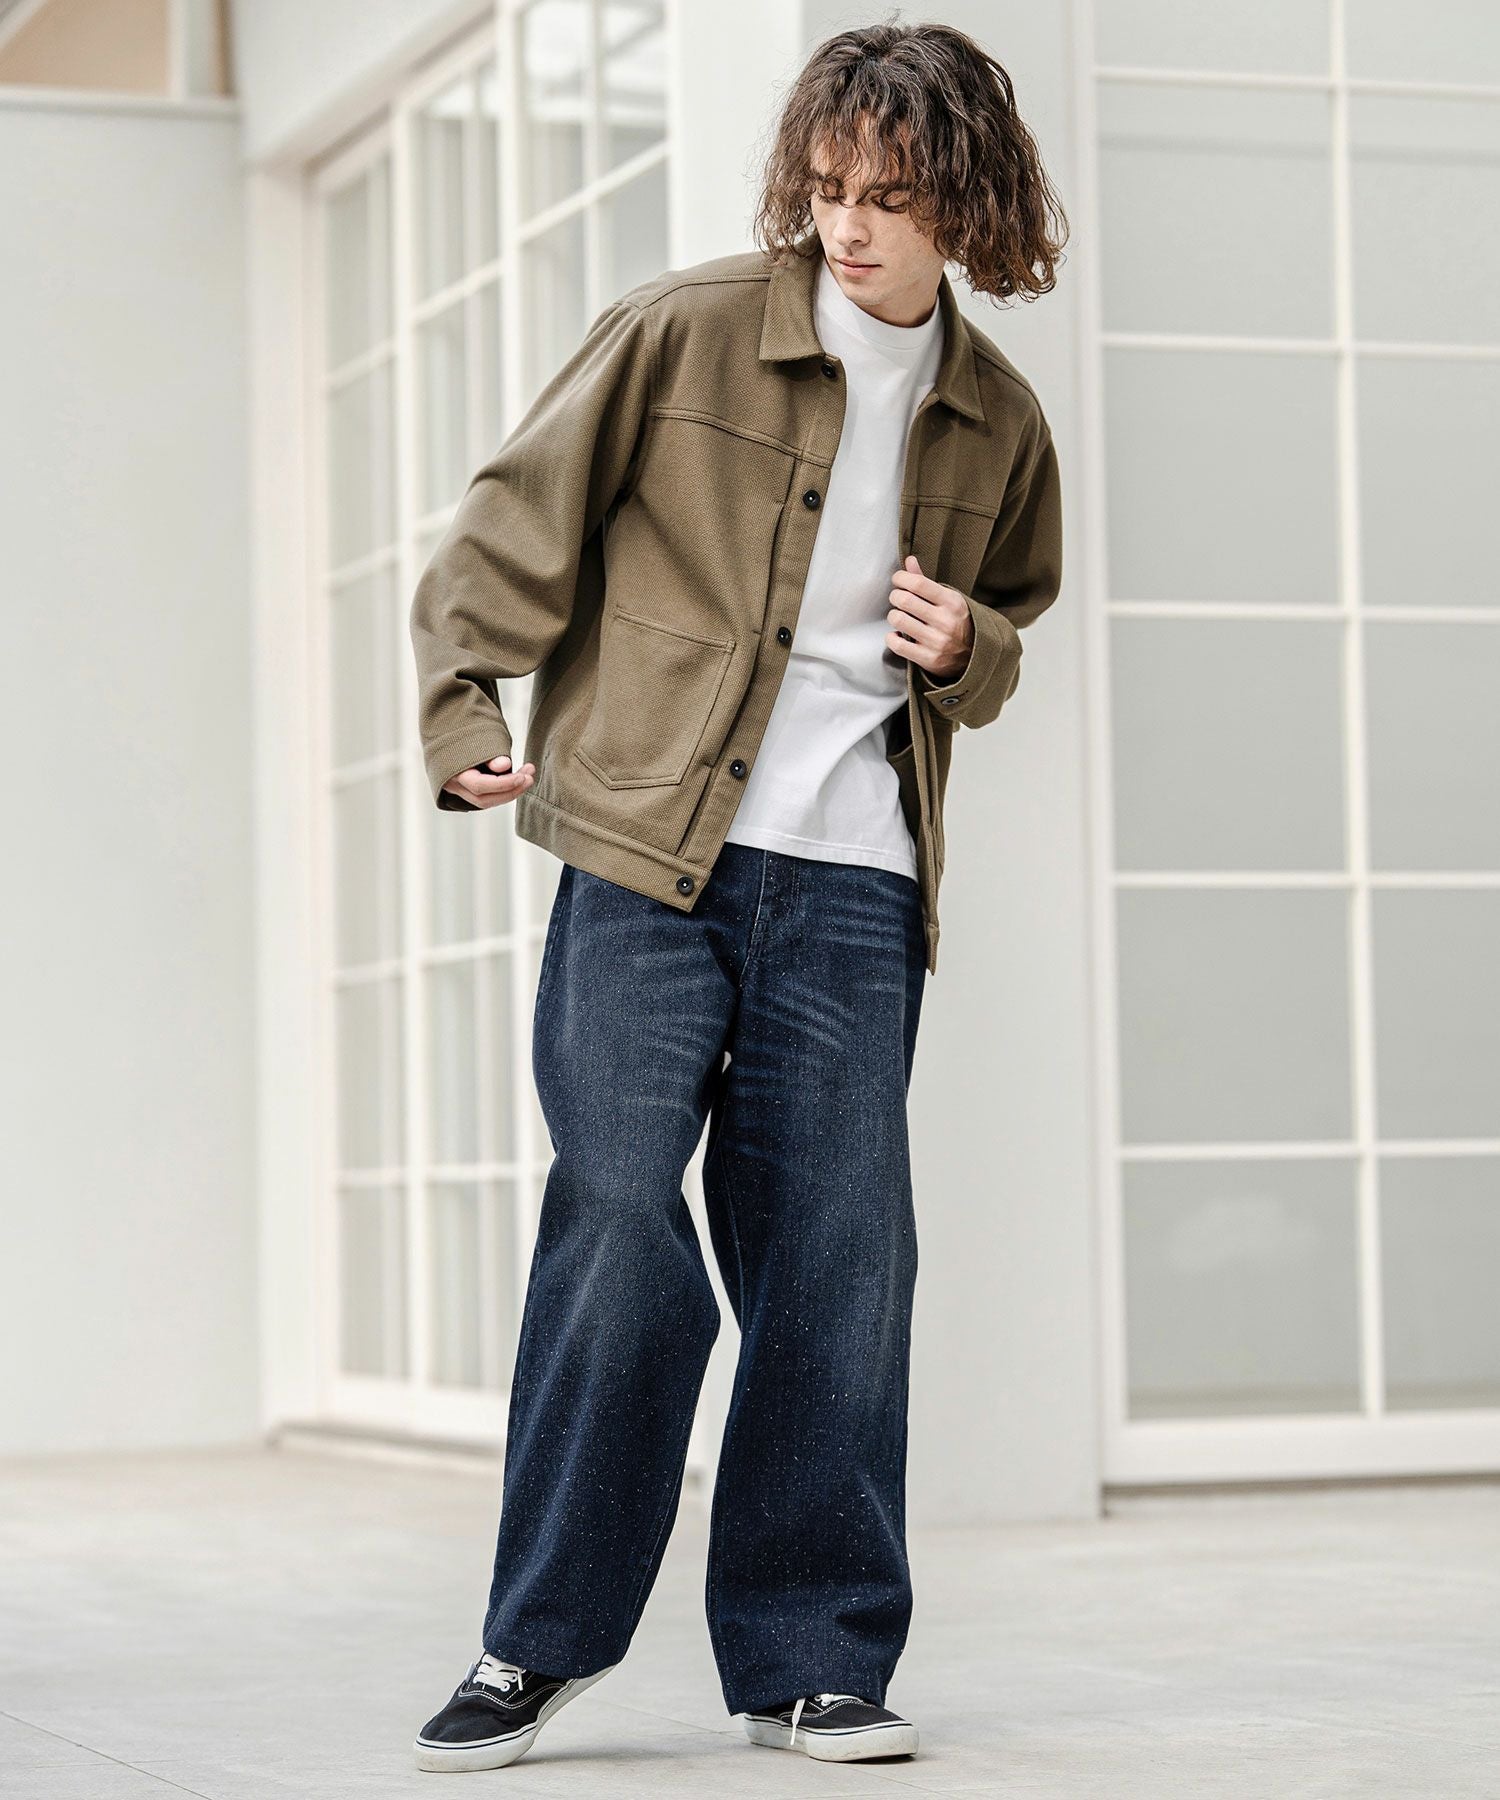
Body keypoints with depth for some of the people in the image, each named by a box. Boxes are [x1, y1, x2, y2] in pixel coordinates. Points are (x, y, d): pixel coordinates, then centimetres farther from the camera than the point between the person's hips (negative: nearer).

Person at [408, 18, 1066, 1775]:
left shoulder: (998, 426, 11)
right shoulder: (680, 333, -1)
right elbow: (516, 526, 4)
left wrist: (968, 647, 3)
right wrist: (467, 715, -6)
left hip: (853, 888, 3)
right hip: (646, 855, -3)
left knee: (839, 1263, 1)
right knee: (618, 1218, -10)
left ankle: (810, 1658, 13)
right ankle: (542, 1634, 6)